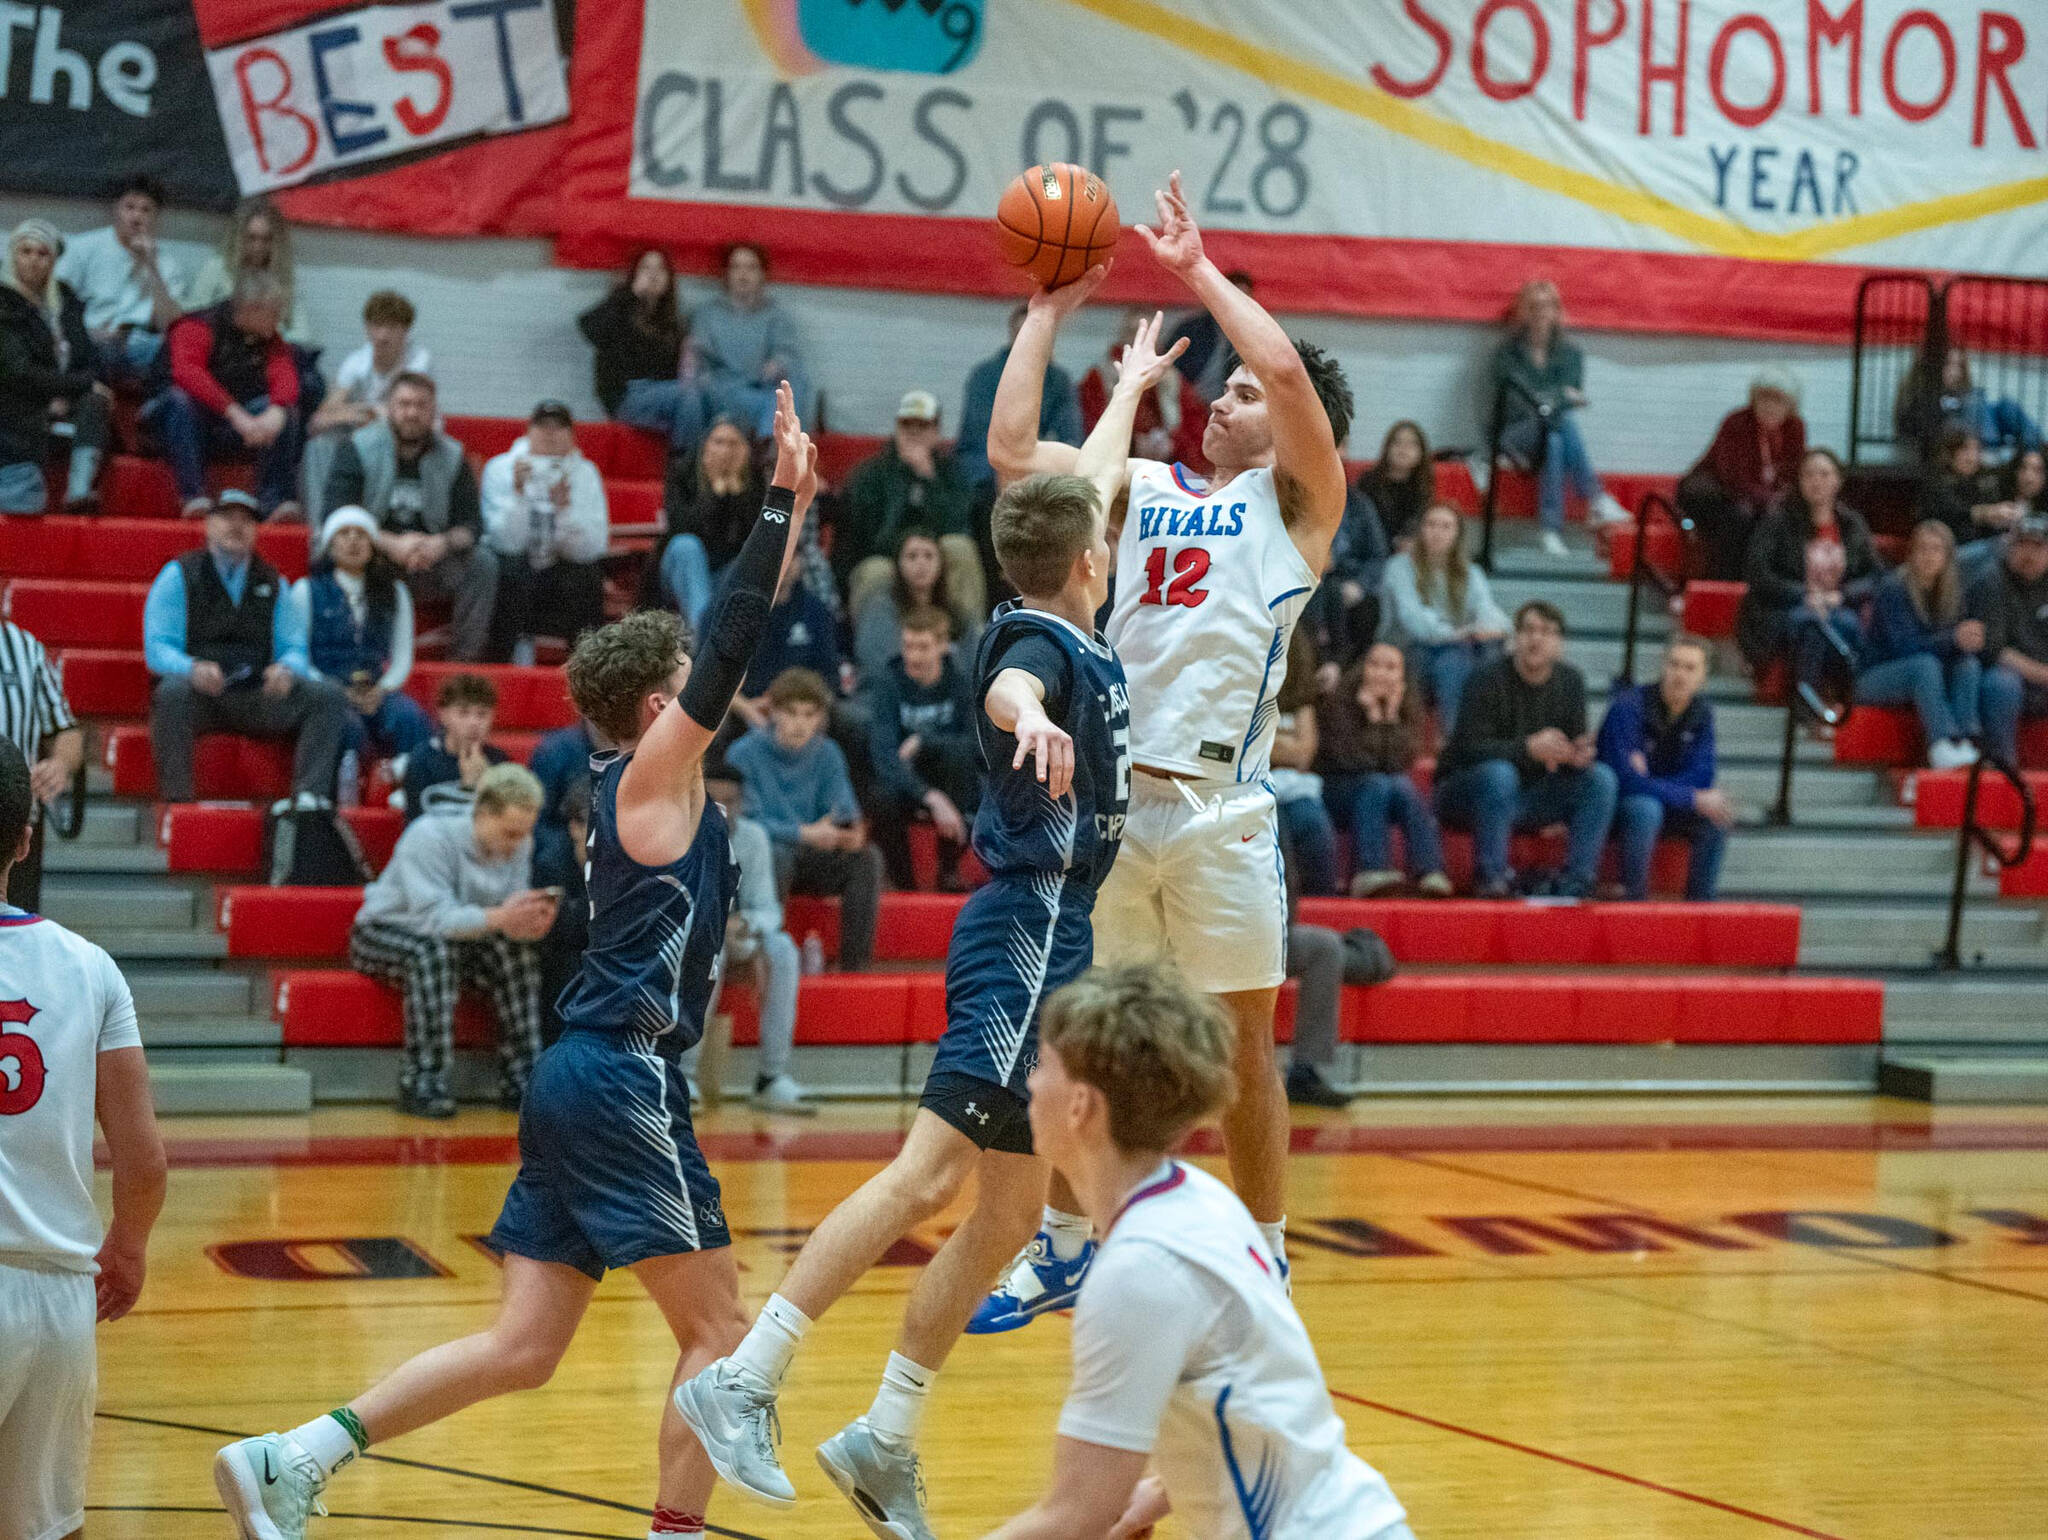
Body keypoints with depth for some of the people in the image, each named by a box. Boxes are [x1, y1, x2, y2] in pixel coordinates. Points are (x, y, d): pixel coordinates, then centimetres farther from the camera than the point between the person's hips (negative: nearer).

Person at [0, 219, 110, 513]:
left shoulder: (64, 297, 15)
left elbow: (89, 357, 13)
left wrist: (65, 396, -8)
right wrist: (84, 384, -14)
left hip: (65, 404, 6)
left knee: (93, 404, -34)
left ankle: (79, 490, -46)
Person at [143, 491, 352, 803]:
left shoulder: (272, 584, 18)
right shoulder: (179, 575, 7)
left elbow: (295, 649, 14)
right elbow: (158, 648, -2)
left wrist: (287, 670, -13)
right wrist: (193, 669, -26)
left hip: (257, 697, 3)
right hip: (200, 695, -3)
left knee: (329, 698, -19)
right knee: (173, 690, -38)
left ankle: (310, 797, -32)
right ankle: (176, 798, -37)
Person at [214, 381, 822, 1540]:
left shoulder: (651, 782, 17)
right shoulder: (654, 773, -6)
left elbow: (738, 641, 23)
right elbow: (734, 646, -17)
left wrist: (797, 509, 24)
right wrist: (783, 501, -16)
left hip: (589, 1081, 9)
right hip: (621, 1079, -9)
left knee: (523, 1349, 6)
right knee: (719, 1329, -1)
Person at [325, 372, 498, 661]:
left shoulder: (451, 456, 4)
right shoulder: (357, 450, -4)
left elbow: (471, 524, -1)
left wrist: (443, 543, -25)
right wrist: (392, 545, -28)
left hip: (430, 559, 3)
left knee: (482, 561, -23)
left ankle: (466, 658, -18)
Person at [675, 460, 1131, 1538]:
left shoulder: (1060, 639, 16)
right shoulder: (1040, 641, -9)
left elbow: (1084, 490, 32)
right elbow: (1009, 685, -35)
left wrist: (1134, 381, 43)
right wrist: (1031, 717, -58)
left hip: (1056, 952, 10)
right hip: (1027, 940, -10)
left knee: (1005, 1219, 9)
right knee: (928, 1177, -20)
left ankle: (884, 1444, 12)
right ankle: (743, 1382, -24)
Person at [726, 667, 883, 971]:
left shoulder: (827, 754, 5)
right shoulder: (744, 754, -9)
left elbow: (843, 807, -3)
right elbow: (749, 820, -17)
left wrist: (851, 831, -29)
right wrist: (805, 834, -31)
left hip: (813, 860, 4)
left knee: (866, 857, -21)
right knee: (776, 855, -37)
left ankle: (855, 965, -22)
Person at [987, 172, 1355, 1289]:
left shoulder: (1298, 499, 3)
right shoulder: (1147, 489, 18)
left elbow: (1289, 372, -14)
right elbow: (1011, 452, 11)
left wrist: (1201, 272, -4)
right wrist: (1050, 308, 13)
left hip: (1218, 805, -4)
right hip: (1110, 792, 5)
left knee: (1241, 1042, 4)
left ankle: (1262, 1256, 17)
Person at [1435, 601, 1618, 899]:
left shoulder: (1570, 682, 2)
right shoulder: (1489, 681, -16)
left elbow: (1573, 748, 4)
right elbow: (1471, 748, -26)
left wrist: (1579, 756, -23)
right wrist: (1529, 748, -39)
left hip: (1528, 798, 6)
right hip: (1465, 793, -6)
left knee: (1600, 779, -13)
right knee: (1498, 773, -38)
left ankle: (1573, 886, -16)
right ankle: (1491, 880, -30)